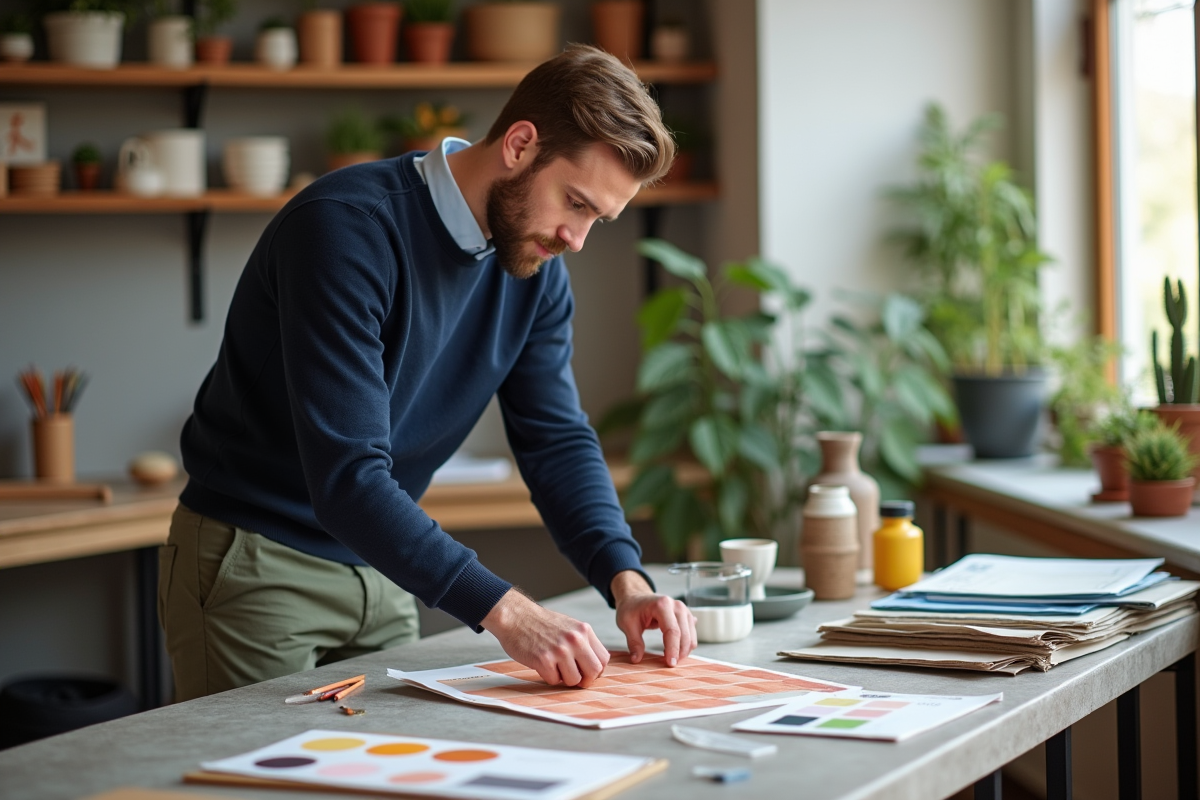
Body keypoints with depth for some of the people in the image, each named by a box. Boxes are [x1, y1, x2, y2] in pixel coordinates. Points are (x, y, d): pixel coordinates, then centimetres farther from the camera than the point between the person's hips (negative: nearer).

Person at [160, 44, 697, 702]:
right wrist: (504, 612, -39)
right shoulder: (347, 226, -26)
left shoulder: (536, 265, -1)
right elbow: (346, 476, -33)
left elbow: (556, 438, 0)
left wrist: (626, 580, -17)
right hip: (257, 567, -7)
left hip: (379, 571, 7)